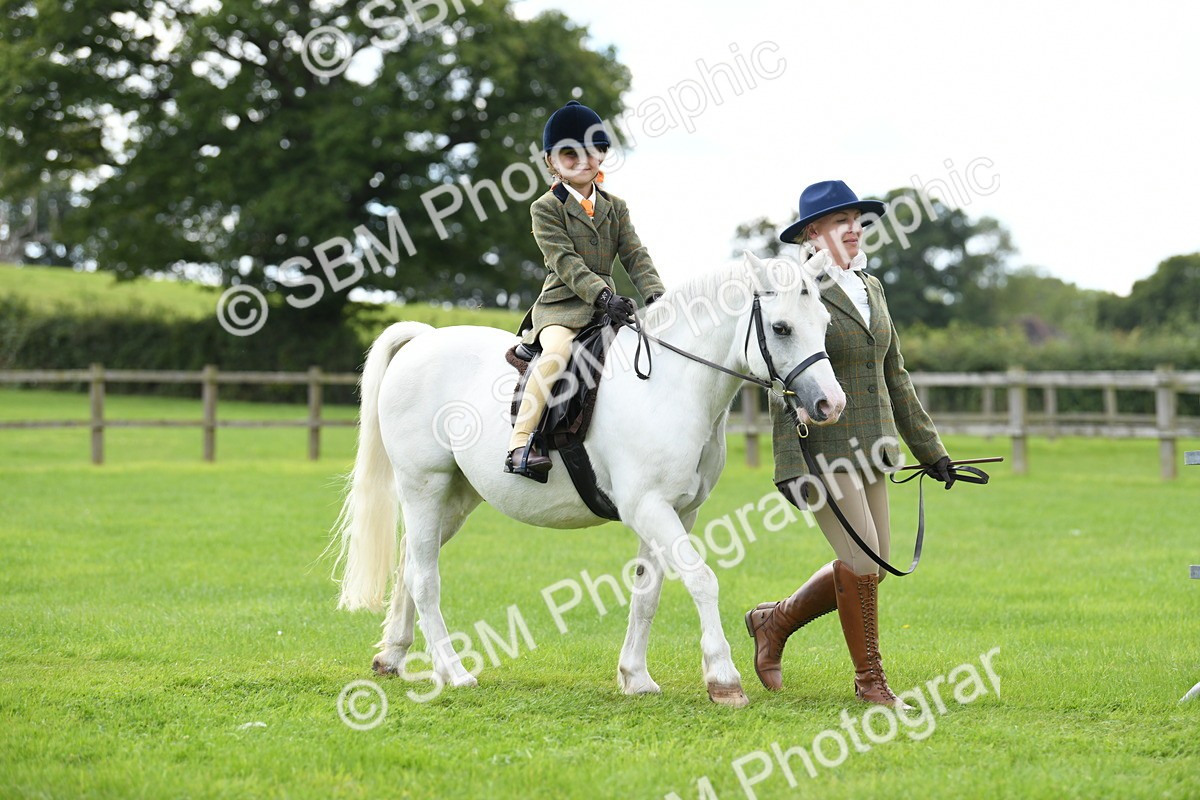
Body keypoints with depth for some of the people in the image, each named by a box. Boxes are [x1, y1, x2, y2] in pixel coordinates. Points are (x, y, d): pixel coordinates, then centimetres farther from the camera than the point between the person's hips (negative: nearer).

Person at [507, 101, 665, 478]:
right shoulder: (546, 209, -2)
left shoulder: (615, 208, 16)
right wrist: (604, 296, -27)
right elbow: (565, 262, -13)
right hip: (562, 307, -6)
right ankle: (521, 442, -34)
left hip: (607, 305, 6)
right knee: (557, 352, -34)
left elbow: (635, 256, 8)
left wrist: (656, 293, -12)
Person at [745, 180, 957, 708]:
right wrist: (790, 467, -19)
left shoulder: (871, 288, 13)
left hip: (869, 448, 8)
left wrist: (929, 448, 16)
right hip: (822, 450, -8)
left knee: (868, 566, 8)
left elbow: (894, 377, 18)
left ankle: (775, 621, 28)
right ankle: (869, 678, 4)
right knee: (862, 559, -11)